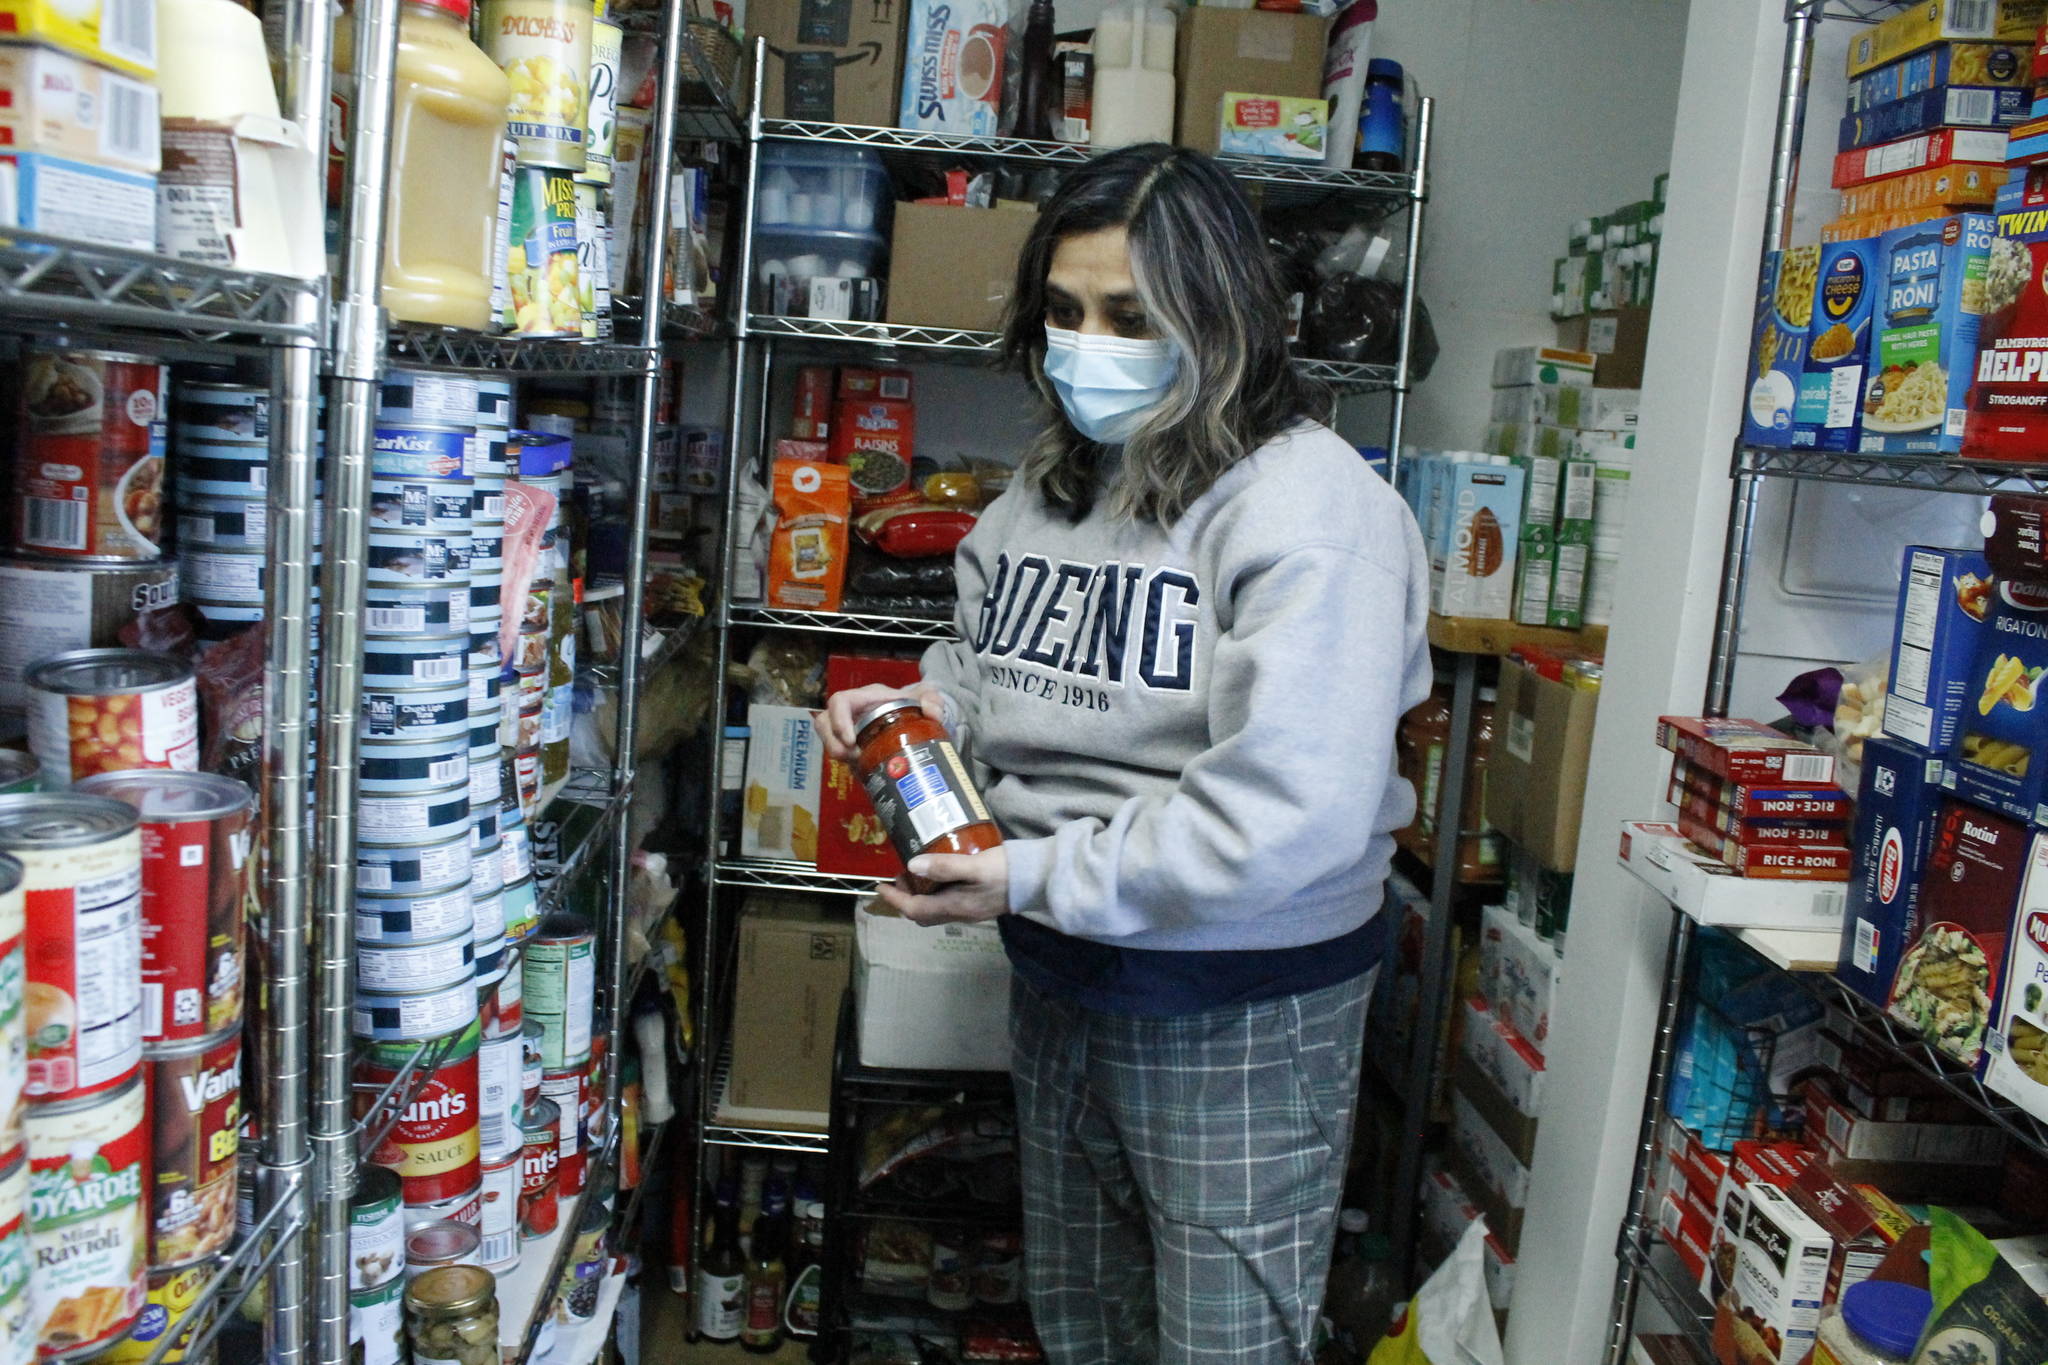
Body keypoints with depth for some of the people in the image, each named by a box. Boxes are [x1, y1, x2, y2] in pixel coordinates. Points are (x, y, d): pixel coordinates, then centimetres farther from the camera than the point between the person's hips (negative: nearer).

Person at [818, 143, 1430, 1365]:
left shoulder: (1311, 507, -19)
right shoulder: (1051, 486, 6)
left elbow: (1288, 818, -28)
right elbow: (996, 672, 21)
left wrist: (1036, 878, -23)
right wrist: (921, 707, -2)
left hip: (1240, 1014, -7)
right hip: (1059, 983, 7)